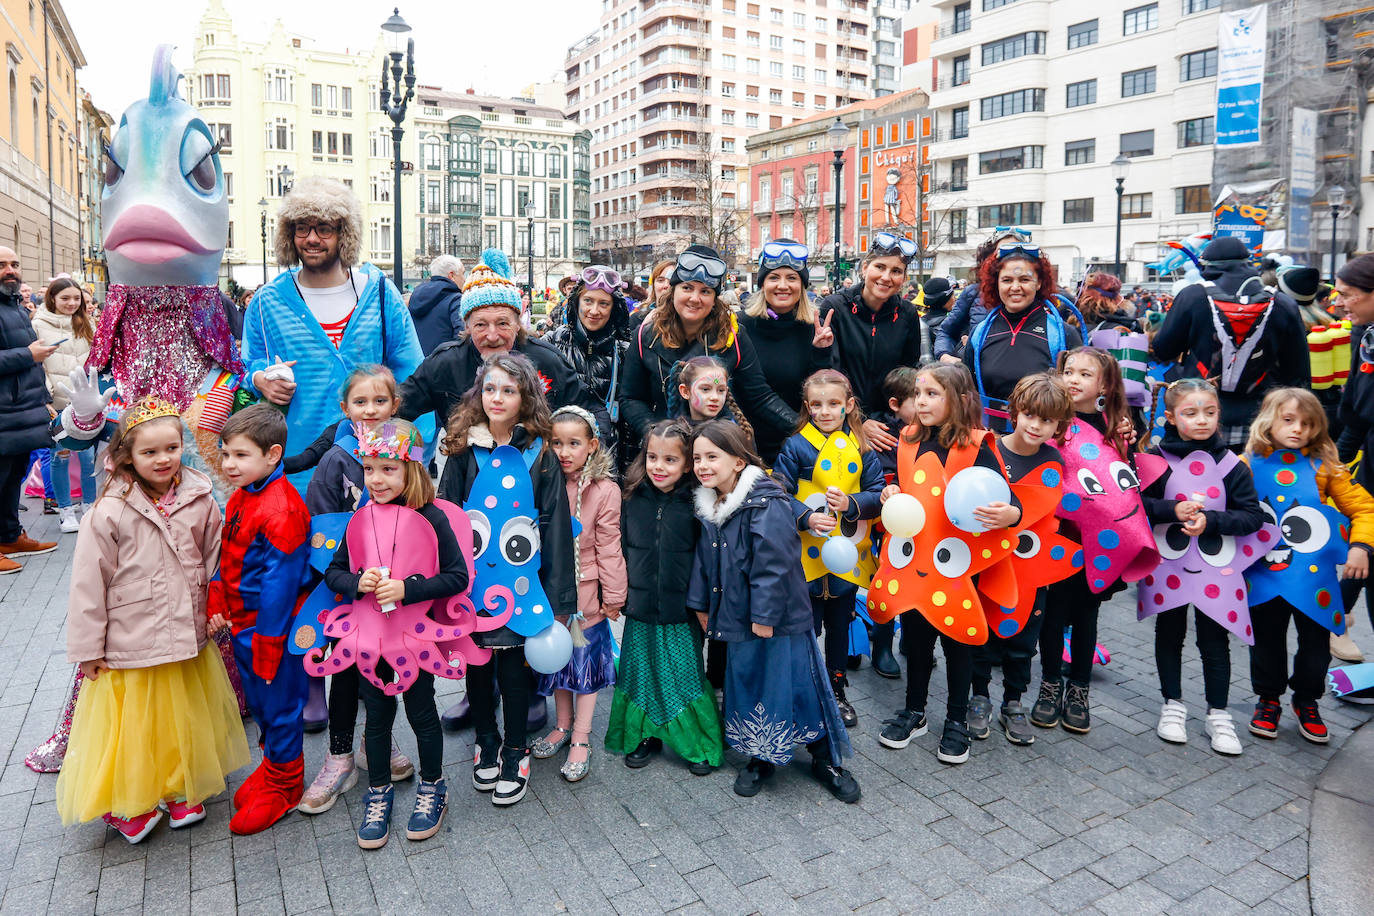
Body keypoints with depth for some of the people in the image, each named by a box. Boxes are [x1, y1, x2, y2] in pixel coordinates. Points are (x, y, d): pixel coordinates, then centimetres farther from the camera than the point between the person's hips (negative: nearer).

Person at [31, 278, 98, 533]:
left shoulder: (86, 324, 11)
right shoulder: (39, 325, -1)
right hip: (57, 403, -2)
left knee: (89, 455, 3)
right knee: (60, 456, 4)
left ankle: (90, 506, 18)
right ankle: (66, 510, 15)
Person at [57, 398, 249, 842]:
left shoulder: (199, 500, -4)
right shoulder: (110, 511, -15)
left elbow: (215, 561, 8)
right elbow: (88, 584, -9)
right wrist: (88, 648, -6)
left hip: (188, 640, 3)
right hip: (128, 646, -3)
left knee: (184, 722, 18)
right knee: (131, 727, 10)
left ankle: (182, 789, 40)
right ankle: (125, 805, 33)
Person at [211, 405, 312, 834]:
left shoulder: (281, 511, -25)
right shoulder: (240, 498, 5)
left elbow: (280, 582, -23)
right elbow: (226, 557, 15)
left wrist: (267, 640, -19)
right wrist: (217, 602, 5)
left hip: (271, 628, -9)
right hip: (243, 623, 9)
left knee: (280, 705, 8)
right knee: (259, 701, 23)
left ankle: (283, 785, 26)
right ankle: (273, 763, 42)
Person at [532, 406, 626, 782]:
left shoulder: (604, 490, -13)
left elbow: (608, 547, -9)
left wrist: (613, 596, -6)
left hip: (585, 591, -4)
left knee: (585, 659, 8)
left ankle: (581, 740, 21)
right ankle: (563, 725, 36)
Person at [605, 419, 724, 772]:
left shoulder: (695, 503, -10)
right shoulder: (634, 499, -1)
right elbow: (622, 548, 7)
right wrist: (619, 593, 6)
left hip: (682, 613, -3)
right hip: (640, 610, 3)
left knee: (686, 675, 7)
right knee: (641, 673, 14)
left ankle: (701, 743, 25)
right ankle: (645, 736, 33)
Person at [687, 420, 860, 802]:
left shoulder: (767, 505, -21)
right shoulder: (708, 508, 5)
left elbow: (773, 564, -23)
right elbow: (704, 560, 14)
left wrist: (765, 614, -22)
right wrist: (701, 603, 14)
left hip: (780, 620, -7)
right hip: (738, 619, 7)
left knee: (799, 686, 3)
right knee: (746, 687, 16)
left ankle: (826, 760, 24)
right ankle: (760, 758, 35)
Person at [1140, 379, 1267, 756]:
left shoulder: (1231, 464, -3)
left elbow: (1253, 515, -3)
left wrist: (1210, 520, -17)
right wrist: (1172, 510, -20)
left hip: (1216, 569, 0)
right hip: (1167, 564, 0)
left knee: (1214, 640, 7)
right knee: (1169, 634, 13)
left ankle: (1218, 714, 22)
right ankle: (1173, 704, 29)